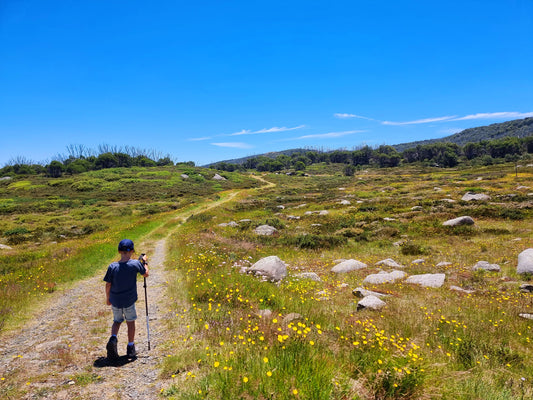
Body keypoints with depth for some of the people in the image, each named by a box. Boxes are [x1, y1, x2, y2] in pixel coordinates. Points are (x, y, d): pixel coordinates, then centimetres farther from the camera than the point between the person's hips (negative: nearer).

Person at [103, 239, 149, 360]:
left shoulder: (112, 267, -10)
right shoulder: (135, 264, -14)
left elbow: (108, 285, -2)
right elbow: (146, 274, 3)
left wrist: (108, 298, 13)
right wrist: (144, 262, 18)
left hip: (115, 301, 2)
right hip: (129, 301, -2)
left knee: (117, 321, 22)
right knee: (130, 322, 16)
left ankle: (113, 338, -4)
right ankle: (130, 348, 22)